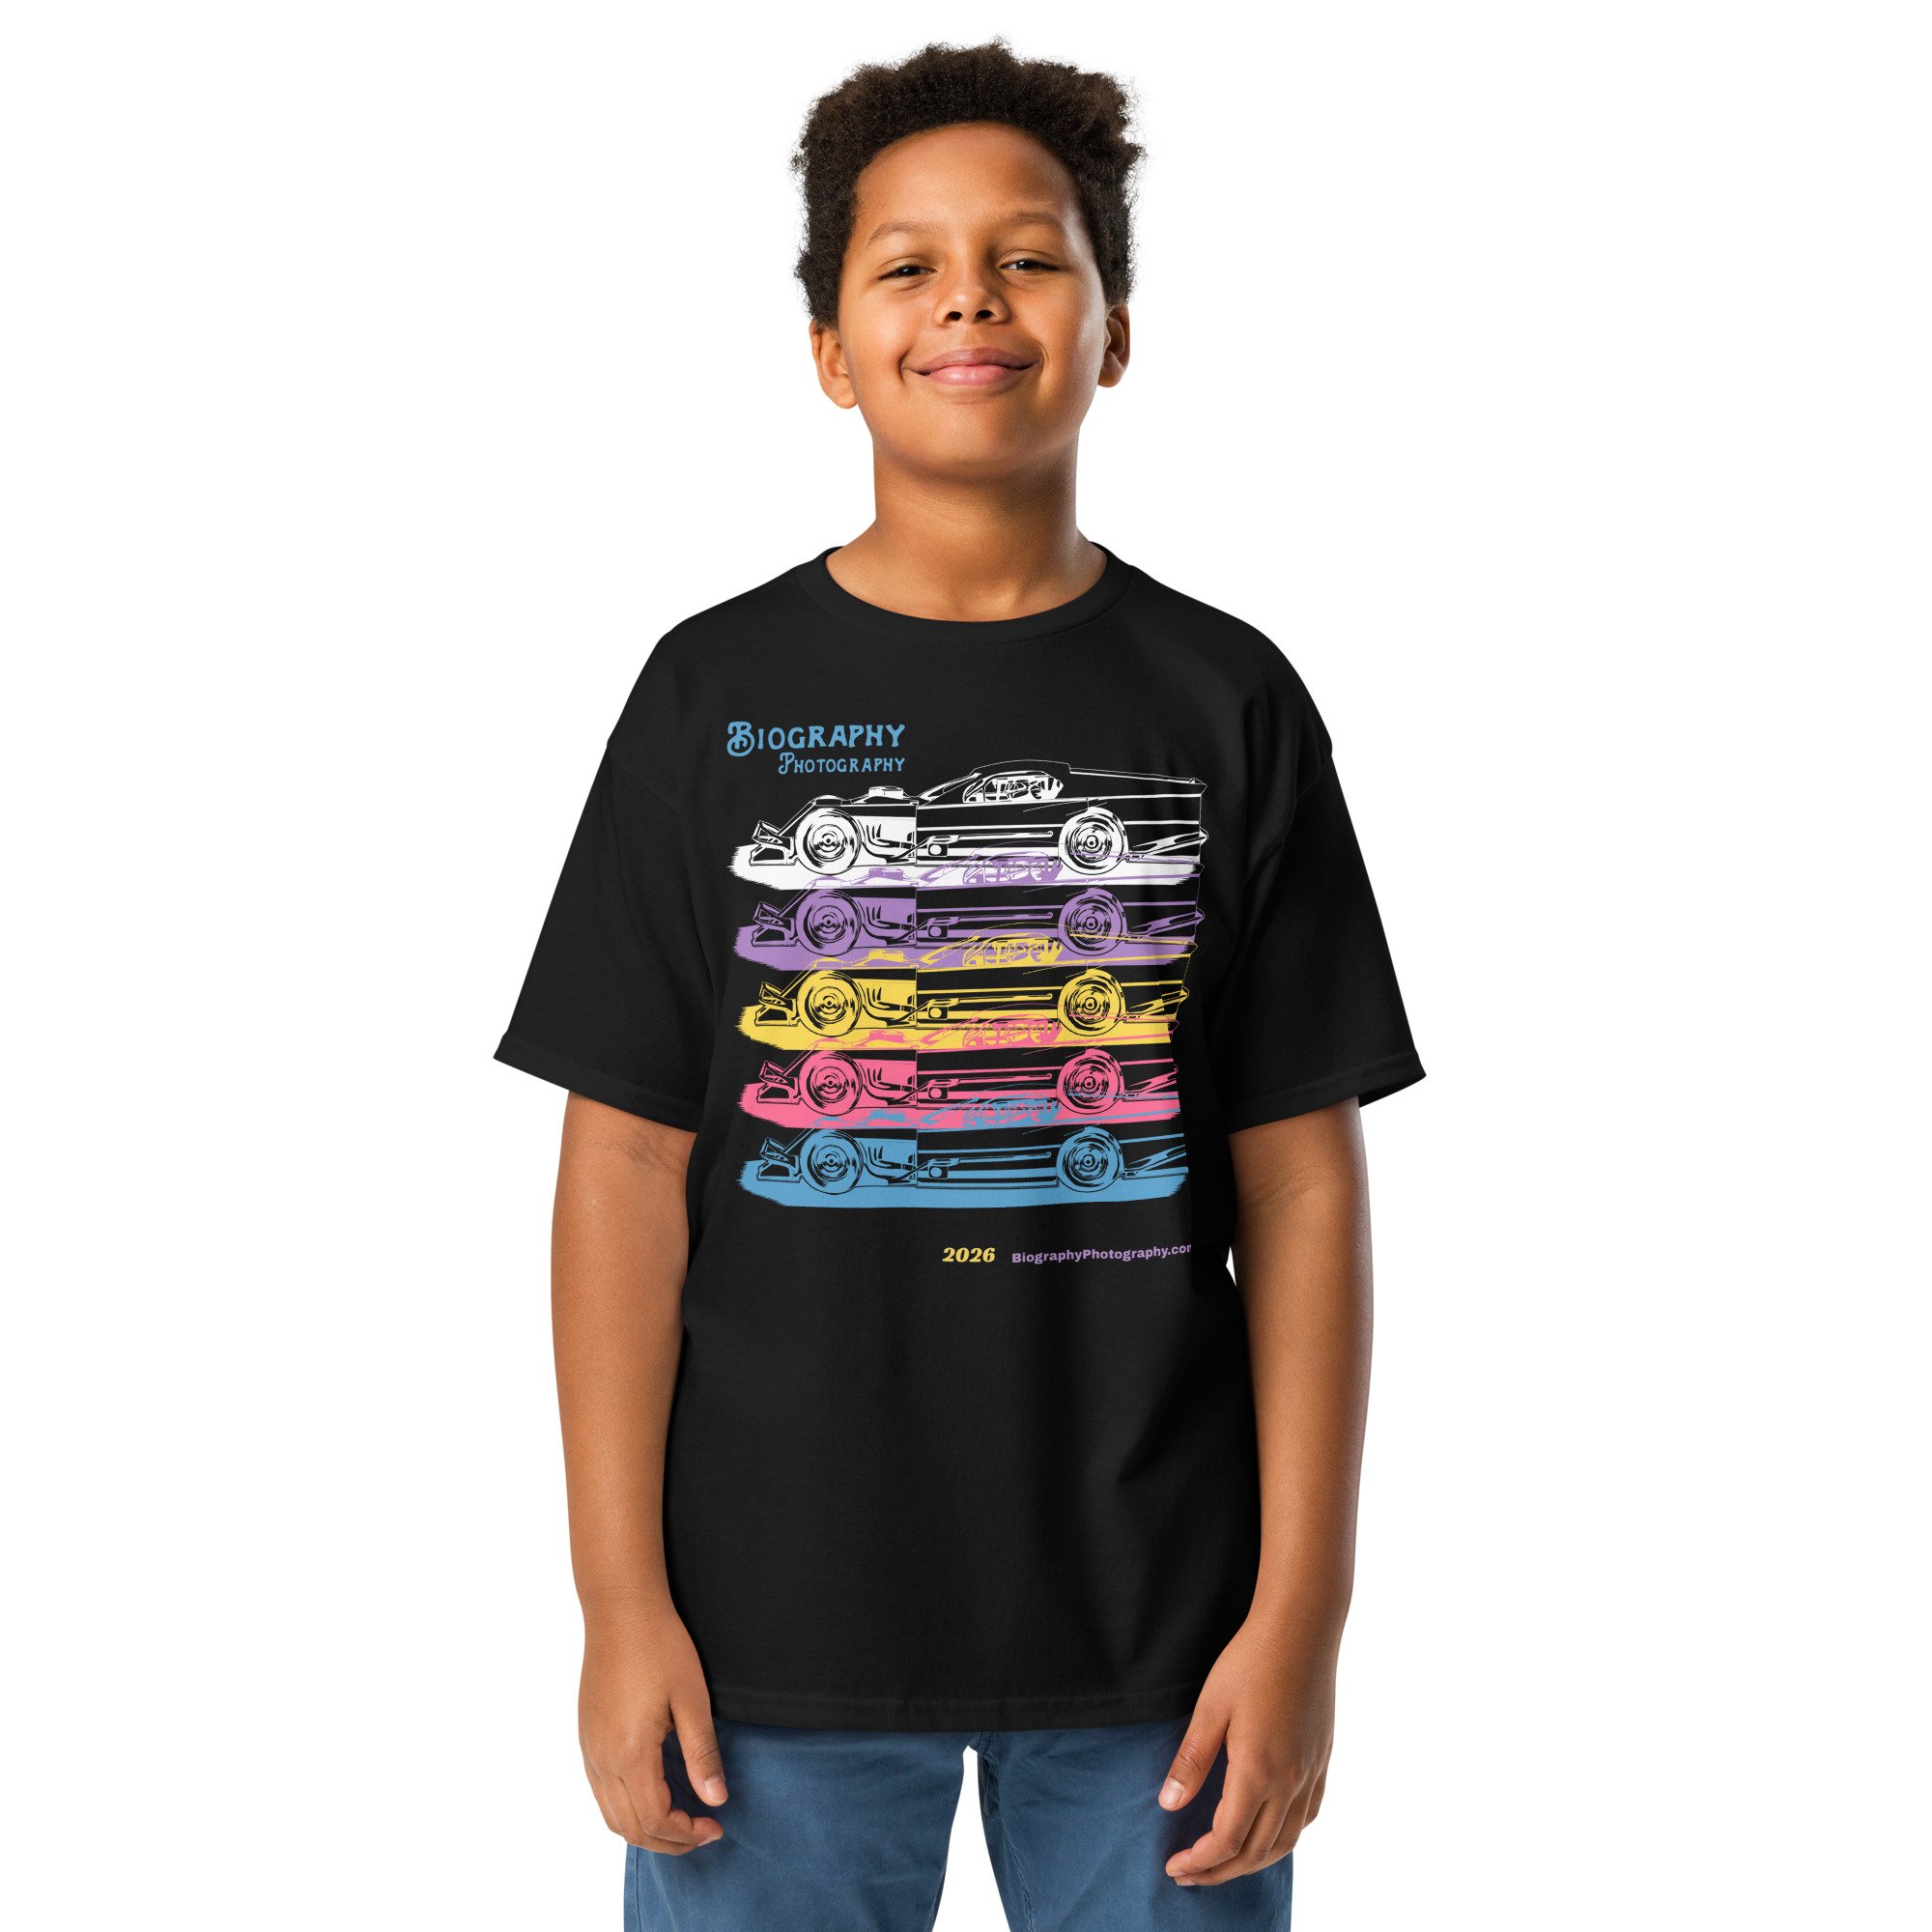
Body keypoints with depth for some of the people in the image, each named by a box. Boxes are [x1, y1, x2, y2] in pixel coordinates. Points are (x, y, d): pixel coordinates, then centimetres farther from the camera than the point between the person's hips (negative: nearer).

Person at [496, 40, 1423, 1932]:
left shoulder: (1227, 702, 2)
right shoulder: (718, 695, 1)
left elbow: (1302, 1178, 1)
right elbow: (630, 1164, 0)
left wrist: (1299, 1612, -4)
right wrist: (622, 1600, -4)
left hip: (1159, 1633, 1)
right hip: (778, 1625, 0)